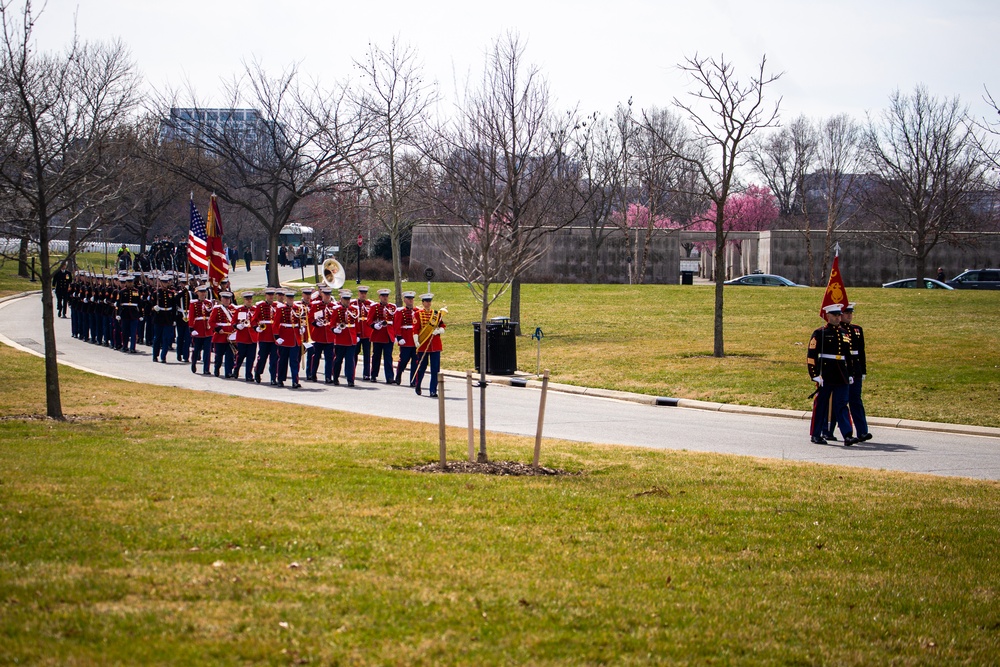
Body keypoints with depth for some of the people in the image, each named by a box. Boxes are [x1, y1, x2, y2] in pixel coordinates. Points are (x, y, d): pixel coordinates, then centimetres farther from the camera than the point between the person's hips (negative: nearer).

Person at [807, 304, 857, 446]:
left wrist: (850, 374, 17)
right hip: (825, 377, -4)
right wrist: (815, 375, -14)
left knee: (841, 405, -2)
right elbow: (811, 355, -8)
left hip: (841, 377, 4)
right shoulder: (820, 333, -4)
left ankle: (848, 435, -10)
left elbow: (849, 356, 21)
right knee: (821, 405, 3)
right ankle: (816, 435, 12)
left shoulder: (844, 334, 14)